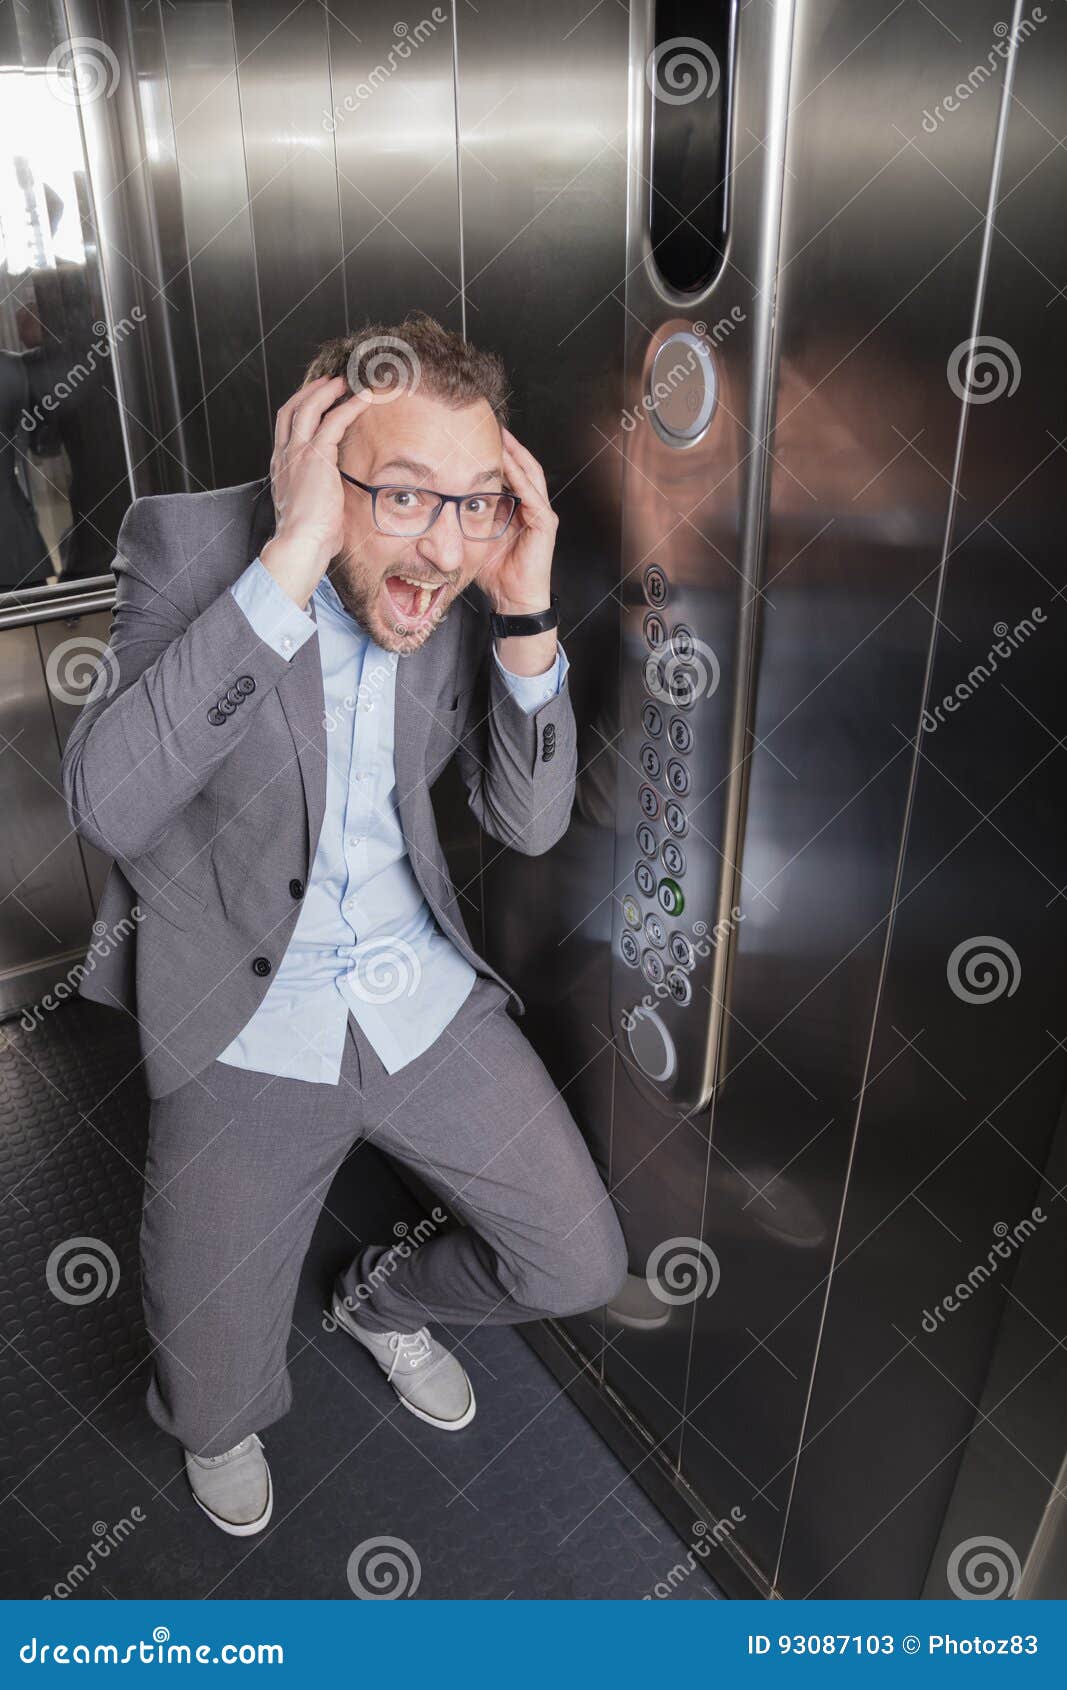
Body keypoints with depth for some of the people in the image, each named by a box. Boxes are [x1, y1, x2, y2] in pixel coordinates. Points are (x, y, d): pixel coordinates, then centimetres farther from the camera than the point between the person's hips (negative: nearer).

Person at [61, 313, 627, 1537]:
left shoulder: (465, 589, -7)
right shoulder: (189, 542, -17)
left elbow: (529, 823, -5)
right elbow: (105, 803, -31)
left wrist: (525, 612, -20)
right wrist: (293, 557, -34)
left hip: (425, 999, 4)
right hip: (244, 1029, -3)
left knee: (581, 1270, 10)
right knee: (216, 1402, 4)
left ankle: (383, 1300, 42)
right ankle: (221, 1428, 45)